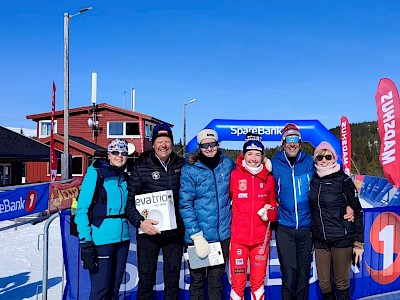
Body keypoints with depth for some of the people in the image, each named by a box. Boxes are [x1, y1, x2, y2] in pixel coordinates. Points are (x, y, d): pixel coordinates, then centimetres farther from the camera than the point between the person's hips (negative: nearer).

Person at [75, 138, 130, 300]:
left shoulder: (124, 177, 10)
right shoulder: (95, 173, -8)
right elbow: (82, 209, -11)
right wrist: (85, 240, -17)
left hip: (122, 238, 6)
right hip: (101, 237, -6)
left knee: (115, 286, 15)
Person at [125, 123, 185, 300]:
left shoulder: (181, 165, 4)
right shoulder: (141, 168, -4)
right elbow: (130, 201, -5)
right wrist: (140, 222, -20)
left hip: (175, 231, 3)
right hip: (148, 231, -2)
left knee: (173, 277, 14)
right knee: (146, 277, 5)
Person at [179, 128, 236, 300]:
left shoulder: (228, 164, 1)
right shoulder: (189, 170, -8)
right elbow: (185, 205, -11)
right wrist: (196, 236, -15)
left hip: (222, 234, 3)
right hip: (197, 235, -2)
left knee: (216, 279, 16)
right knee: (197, 280, 11)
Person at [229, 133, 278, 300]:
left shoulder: (269, 178, 3)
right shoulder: (234, 176, -4)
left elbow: (273, 204, 14)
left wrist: (270, 213, -7)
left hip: (261, 238, 2)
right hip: (238, 238, -2)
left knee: (258, 282, 14)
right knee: (238, 283, 2)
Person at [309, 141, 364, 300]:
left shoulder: (343, 180, -7)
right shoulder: (313, 180, 4)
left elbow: (358, 211, -5)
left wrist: (359, 243, -7)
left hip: (342, 239, -4)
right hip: (320, 240, 4)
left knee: (342, 282, 8)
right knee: (323, 283, 10)